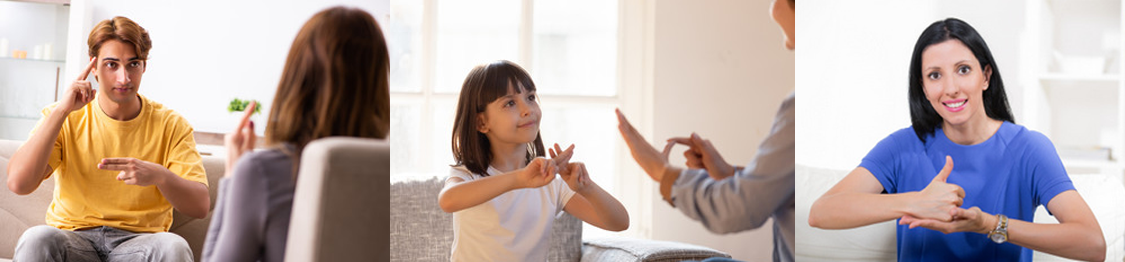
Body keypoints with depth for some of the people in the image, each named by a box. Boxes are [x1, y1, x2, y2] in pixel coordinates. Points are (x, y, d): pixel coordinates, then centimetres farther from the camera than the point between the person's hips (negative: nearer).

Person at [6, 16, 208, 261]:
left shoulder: (171, 125, 2)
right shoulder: (64, 119, 4)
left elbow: (201, 206, -7)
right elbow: (18, 183, -12)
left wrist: (160, 176, -27)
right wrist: (61, 111, -15)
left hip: (139, 239, 0)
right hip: (73, 237, 0)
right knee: (36, 239, -33)